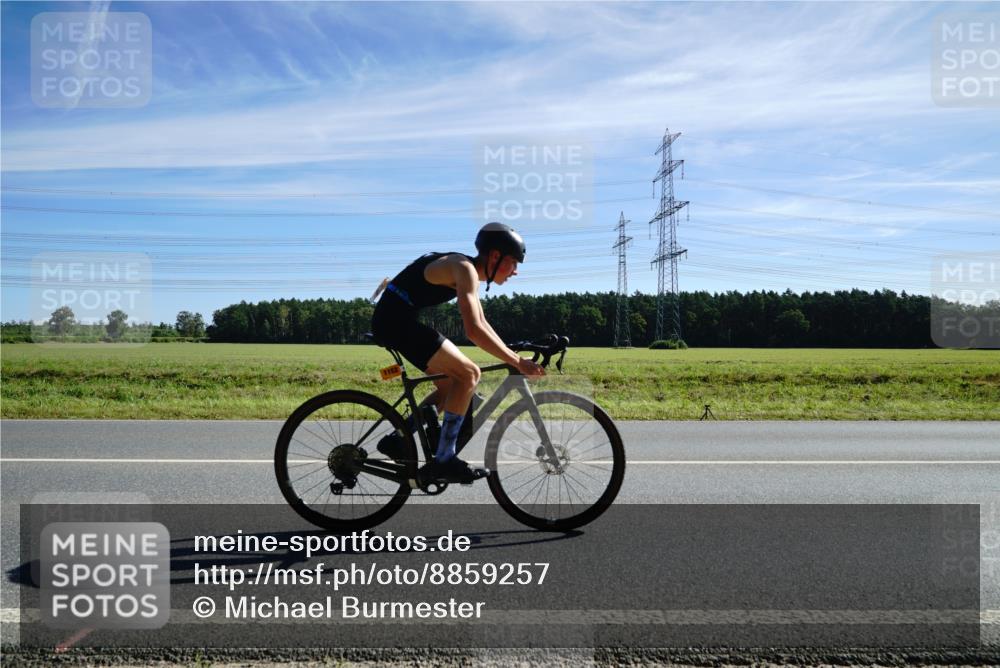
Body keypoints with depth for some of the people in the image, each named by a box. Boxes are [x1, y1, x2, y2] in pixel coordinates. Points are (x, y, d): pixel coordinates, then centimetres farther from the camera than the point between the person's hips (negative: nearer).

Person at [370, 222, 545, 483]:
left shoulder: (468, 270, 14)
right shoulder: (465, 269, -16)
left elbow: (482, 324, 21)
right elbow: (474, 331, -28)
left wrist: (513, 356, 15)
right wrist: (518, 362, -24)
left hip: (392, 320, 10)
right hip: (396, 319, -10)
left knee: (451, 386, 13)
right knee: (468, 373, -14)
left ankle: (396, 440, 16)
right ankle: (443, 460, -10)